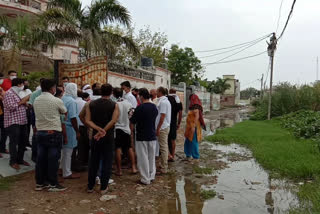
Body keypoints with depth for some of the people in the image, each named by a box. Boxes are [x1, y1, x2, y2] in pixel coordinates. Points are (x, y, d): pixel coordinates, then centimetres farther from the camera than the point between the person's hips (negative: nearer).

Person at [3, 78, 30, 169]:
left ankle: (20, 159, 21)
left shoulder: (19, 93, 19)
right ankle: (13, 162, 5)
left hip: (22, 121, 9)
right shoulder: (9, 93, -9)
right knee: (14, 142, -4)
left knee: (22, 142, 10)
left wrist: (25, 102, 8)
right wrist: (22, 102, -13)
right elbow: (11, 106, -19)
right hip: (13, 122, -8)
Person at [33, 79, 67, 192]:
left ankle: (39, 183, 22)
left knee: (40, 158, 12)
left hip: (40, 132, 6)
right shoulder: (57, 101, -12)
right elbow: (64, 112, 3)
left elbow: (37, 115, 13)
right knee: (53, 159, 2)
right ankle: (53, 184, 9)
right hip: (54, 133, -6)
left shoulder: (36, 101, 5)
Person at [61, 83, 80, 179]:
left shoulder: (62, 99, 9)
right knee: (68, 151, 1)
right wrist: (77, 131, -16)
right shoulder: (71, 101, -17)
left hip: (63, 127, 9)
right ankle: (67, 173, 11)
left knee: (65, 150, 18)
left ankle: (65, 170, 30)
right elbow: (73, 118, -21)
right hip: (69, 128, -9)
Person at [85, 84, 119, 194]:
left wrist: (99, 129, -15)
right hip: (108, 137, -3)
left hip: (95, 136, 3)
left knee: (93, 162, 14)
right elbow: (113, 121, -20)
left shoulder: (91, 104, 2)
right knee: (107, 162, 7)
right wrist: (103, 131, -19)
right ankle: (103, 188, 12)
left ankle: (90, 186, 23)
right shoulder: (114, 105, -6)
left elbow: (87, 120, -8)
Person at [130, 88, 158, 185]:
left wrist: (131, 115, 9)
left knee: (143, 157, 3)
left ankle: (145, 179, 9)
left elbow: (133, 121, -12)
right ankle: (151, 176, 26)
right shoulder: (154, 107, 2)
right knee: (152, 156, 16)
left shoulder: (140, 108, -17)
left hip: (142, 137, -6)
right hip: (152, 136, 6)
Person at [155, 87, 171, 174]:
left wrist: (158, 128, -20)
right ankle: (164, 165, 27)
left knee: (163, 147, -5)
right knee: (164, 147, 16)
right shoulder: (165, 101, 15)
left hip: (162, 128, -10)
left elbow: (162, 116, -22)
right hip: (165, 127, 10)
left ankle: (163, 169, 2)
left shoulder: (162, 102, -17)